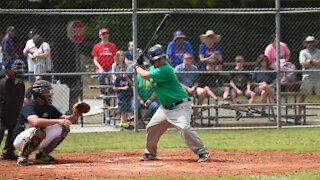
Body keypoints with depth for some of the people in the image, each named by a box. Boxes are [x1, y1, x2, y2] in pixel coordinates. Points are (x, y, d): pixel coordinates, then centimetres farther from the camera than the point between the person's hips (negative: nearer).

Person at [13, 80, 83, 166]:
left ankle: (42, 155, 3)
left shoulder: (49, 108, 3)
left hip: (38, 142, 8)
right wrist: (57, 121, -46)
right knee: (39, 131, -38)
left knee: (63, 128, -5)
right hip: (20, 140, -8)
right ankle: (23, 155, -17)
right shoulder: (30, 107, -21)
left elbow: (67, 120, 0)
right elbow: (36, 122, -42)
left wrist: (75, 115, -22)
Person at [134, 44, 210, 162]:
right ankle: (150, 153, 30)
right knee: (151, 127, 12)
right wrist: (140, 65, 1)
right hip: (165, 107, 9)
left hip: (180, 106, -9)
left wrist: (137, 67, -5)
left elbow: (146, 75, -24)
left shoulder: (165, 69, -22)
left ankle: (202, 152, -21)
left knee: (184, 127, -26)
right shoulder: (154, 68, 5)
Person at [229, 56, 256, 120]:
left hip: (244, 88, 3)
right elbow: (231, 82, -1)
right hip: (235, 88, -3)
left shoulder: (245, 72, 10)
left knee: (253, 94, -25)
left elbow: (248, 82, 10)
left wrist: (248, 89, -9)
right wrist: (237, 90, -14)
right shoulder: (233, 71, 4)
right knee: (233, 94, -37)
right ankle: (237, 112, -39)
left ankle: (249, 109, -29)